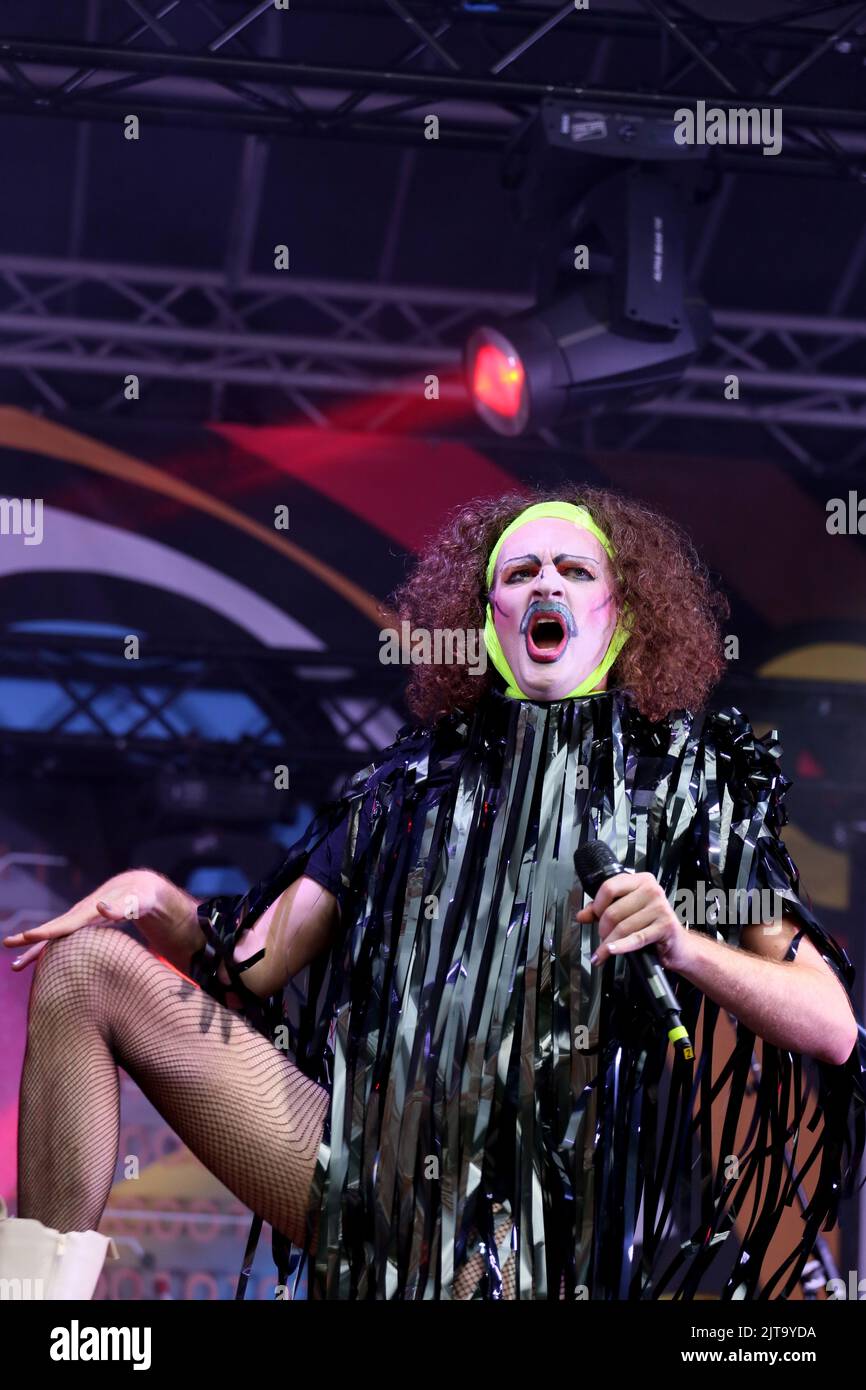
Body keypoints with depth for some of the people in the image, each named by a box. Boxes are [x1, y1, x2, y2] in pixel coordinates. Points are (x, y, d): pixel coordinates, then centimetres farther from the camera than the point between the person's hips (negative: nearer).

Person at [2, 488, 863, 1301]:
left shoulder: (688, 780, 9)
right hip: (374, 1157, 4)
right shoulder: (420, 778, 17)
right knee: (86, 966, -5)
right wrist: (163, 908, -8)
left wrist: (683, 946, -16)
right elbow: (253, 964, 13)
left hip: (547, 1217, -4)